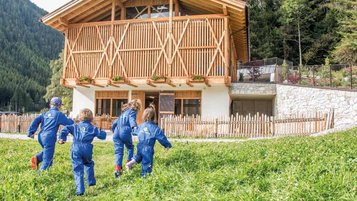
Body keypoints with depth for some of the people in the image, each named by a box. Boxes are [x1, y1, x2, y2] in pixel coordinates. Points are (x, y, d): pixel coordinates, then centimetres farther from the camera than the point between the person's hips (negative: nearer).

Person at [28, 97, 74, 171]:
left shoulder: (45, 114, 16)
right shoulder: (59, 114, -1)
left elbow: (36, 121, 8)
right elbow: (68, 123, -1)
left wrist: (31, 132, 7)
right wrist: (71, 120, 21)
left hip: (41, 136, 7)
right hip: (49, 138, -7)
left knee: (47, 151, 29)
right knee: (47, 159, 2)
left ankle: (37, 158, 6)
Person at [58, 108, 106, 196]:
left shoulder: (75, 126, 19)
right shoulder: (93, 128, 14)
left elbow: (65, 129, 4)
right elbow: (102, 136, 12)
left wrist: (62, 138, 4)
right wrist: (103, 133, 33)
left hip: (76, 149, 0)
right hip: (87, 149, 0)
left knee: (78, 170, 2)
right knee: (89, 164, 29)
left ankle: (80, 190, -5)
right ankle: (91, 181, 31)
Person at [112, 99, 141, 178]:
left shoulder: (124, 112, 26)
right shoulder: (132, 112, 5)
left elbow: (115, 122, 32)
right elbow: (132, 120, -18)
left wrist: (114, 129, 48)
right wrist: (134, 126, -37)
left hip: (117, 133, 5)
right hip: (125, 133, -5)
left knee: (118, 151, -1)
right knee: (130, 147, 21)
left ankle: (117, 169, -14)